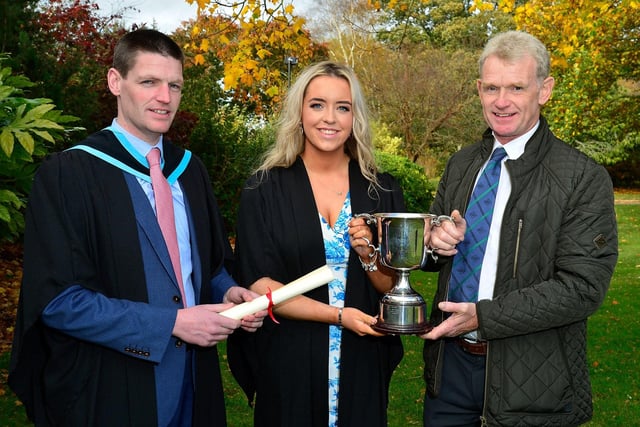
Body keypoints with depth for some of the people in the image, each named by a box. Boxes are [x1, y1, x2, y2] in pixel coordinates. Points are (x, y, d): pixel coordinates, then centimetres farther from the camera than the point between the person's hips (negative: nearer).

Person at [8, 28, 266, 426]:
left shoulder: (190, 170, 6)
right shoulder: (68, 174, -12)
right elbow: (57, 298, -17)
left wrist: (229, 293, -8)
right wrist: (172, 323, -19)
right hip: (112, 390, -5)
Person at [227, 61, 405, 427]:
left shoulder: (381, 190, 1)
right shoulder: (266, 188, -5)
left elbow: (394, 288, 3)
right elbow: (258, 284, -10)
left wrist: (368, 256, -17)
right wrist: (339, 315, -18)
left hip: (362, 361, 2)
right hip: (289, 362, -2)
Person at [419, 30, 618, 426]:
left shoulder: (586, 180, -12)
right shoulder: (461, 164, 5)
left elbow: (583, 287, -17)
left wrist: (483, 316, -21)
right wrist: (437, 241, -10)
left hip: (529, 382, -4)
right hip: (450, 361, 5)